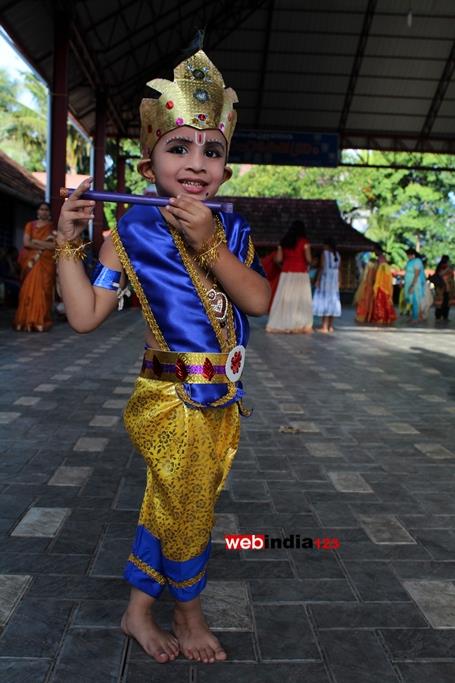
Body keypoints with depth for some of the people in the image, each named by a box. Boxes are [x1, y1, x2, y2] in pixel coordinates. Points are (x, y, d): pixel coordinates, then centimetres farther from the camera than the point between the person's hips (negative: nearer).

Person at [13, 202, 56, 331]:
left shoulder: (52, 227, 9)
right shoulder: (30, 225, 11)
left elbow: (55, 245, -5)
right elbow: (26, 243, -1)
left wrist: (36, 242, -7)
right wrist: (45, 245, -5)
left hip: (46, 263, -1)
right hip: (31, 262, 1)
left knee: (42, 290, -8)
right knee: (29, 291, -5)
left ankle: (40, 321, -7)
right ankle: (27, 321, -3)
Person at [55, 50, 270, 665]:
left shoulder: (230, 231, 2)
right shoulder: (134, 234, -10)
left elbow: (258, 302, -13)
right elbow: (84, 316, -13)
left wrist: (209, 245, -22)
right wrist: (68, 243, -18)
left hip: (222, 400, 5)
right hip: (172, 402, -5)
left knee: (168, 506, 19)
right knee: (188, 510, 9)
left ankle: (139, 610, 41)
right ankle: (188, 615, 38)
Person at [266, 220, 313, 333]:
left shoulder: (283, 242, 8)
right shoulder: (304, 241, -3)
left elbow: (278, 259, 3)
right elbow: (308, 259, -11)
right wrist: (308, 265, 9)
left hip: (286, 274, 4)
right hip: (300, 274, -4)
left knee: (284, 300, 6)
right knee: (300, 300, 0)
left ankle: (278, 324, 5)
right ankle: (298, 326, -5)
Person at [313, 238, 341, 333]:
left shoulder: (325, 253, -9)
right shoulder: (337, 255, 10)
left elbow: (322, 267, -15)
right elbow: (338, 269, 9)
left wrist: (318, 280, -13)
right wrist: (338, 282, 13)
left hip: (325, 280, -7)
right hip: (334, 281, 7)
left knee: (324, 301, -8)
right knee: (332, 301, 11)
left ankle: (325, 327, -13)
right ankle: (330, 326, 13)